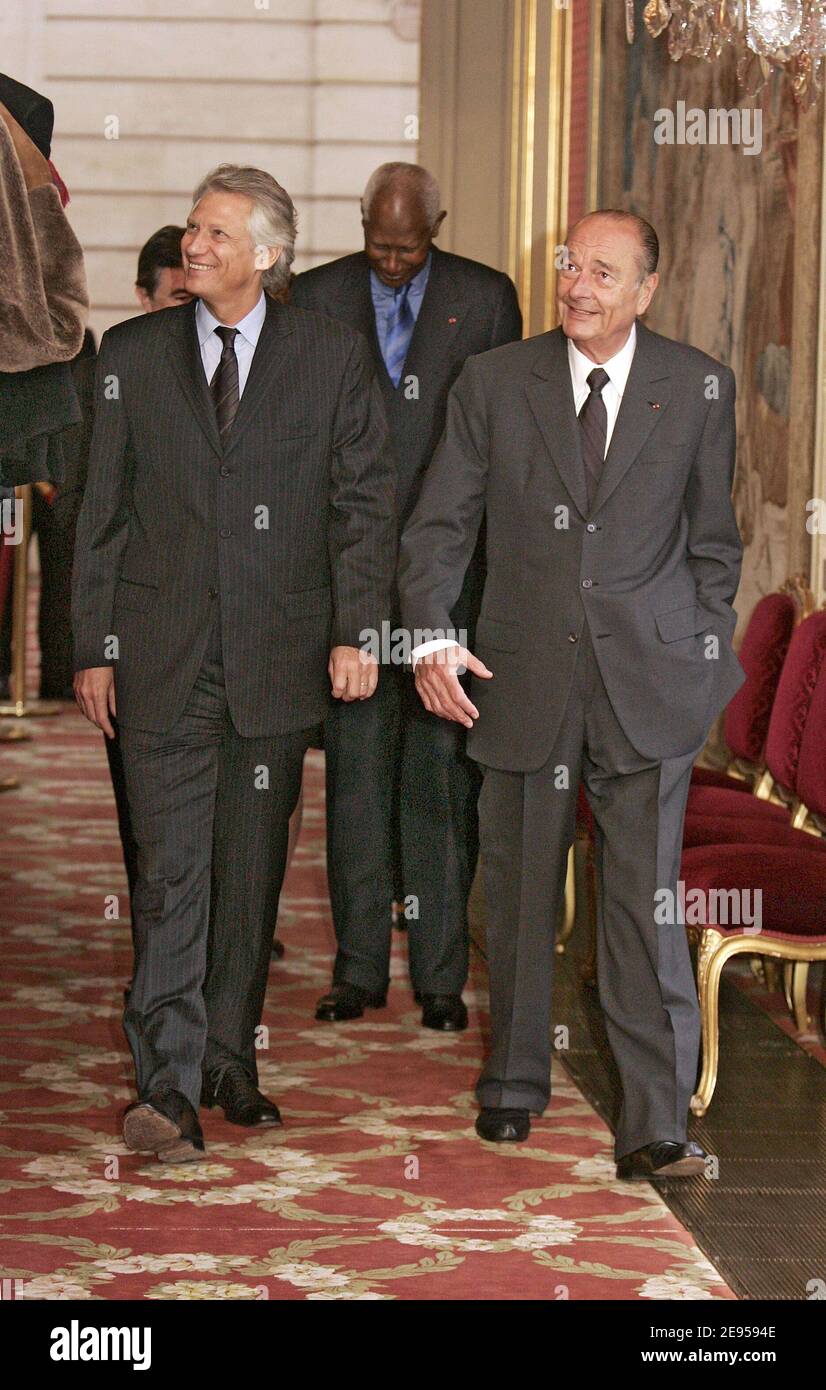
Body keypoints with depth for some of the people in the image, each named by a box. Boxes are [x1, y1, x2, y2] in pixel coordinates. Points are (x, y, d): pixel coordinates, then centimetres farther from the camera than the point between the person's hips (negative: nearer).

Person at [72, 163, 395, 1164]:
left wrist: (354, 631, -5)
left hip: (277, 657, 1)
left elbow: (364, 504, 4)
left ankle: (228, 1063, 21)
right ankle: (167, 1082, -7)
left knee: (251, 870, 8)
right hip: (161, 658, 0)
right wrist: (95, 647, 3)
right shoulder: (133, 354, 6)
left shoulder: (331, 358, 4)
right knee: (171, 868, -7)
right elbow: (102, 511, 7)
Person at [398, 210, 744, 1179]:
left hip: (646, 680, -1)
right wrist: (430, 637, -9)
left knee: (645, 905, -7)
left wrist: (704, 657, 4)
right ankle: (513, 1087, 29)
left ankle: (655, 1130, -4)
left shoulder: (698, 388, 3)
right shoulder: (494, 383, 3)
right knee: (519, 897, 11)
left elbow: (712, 538, 10)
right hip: (524, 676, 2)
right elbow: (439, 526, 5)